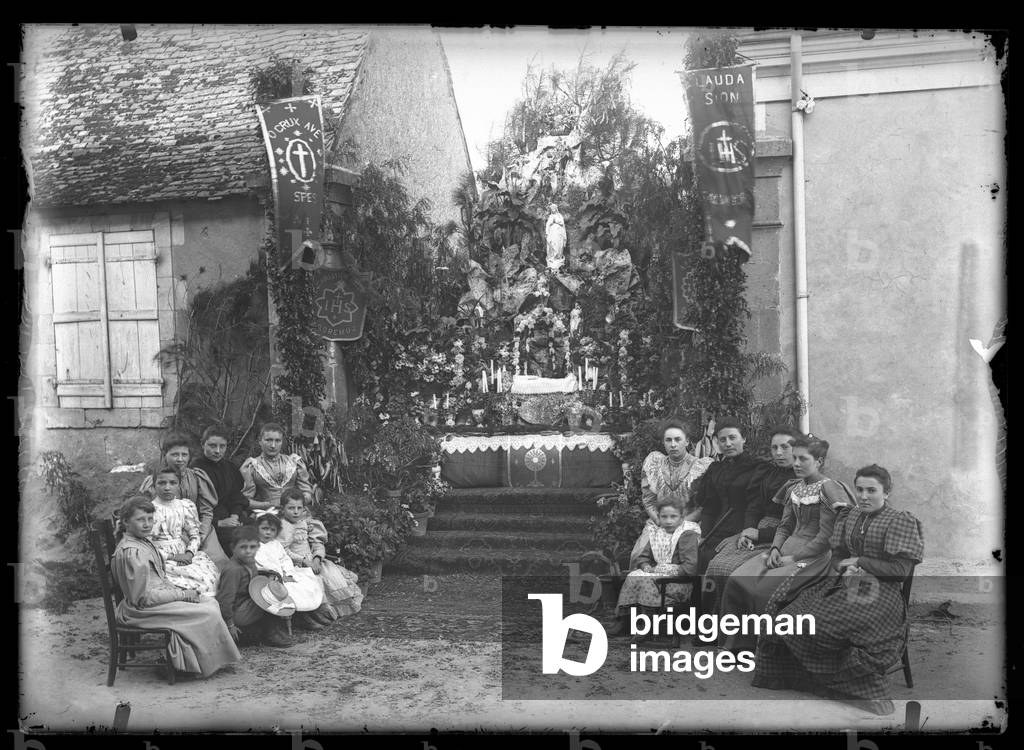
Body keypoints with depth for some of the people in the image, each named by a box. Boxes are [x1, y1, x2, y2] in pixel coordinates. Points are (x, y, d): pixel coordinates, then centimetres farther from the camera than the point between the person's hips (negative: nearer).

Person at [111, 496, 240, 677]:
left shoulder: (143, 543, 11)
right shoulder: (131, 553, -22)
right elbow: (144, 597, -24)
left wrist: (180, 591, 2)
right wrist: (183, 595, -17)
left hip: (156, 598, 11)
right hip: (141, 611, -11)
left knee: (210, 602, 5)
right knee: (208, 614, -15)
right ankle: (209, 663, 3)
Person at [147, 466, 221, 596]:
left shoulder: (186, 506, 11)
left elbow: (195, 535, 10)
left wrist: (189, 553, -9)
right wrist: (171, 556, -14)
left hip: (186, 555, 4)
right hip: (163, 559, -4)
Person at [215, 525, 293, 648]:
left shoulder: (250, 564, 6)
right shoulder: (233, 570, -24)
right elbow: (225, 599, -24)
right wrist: (230, 624, -18)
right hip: (237, 614, -10)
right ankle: (273, 634, -4)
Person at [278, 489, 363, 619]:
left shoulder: (305, 523, 12)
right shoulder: (283, 526, -10)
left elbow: (318, 544, 9)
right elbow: (283, 551, -19)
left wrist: (317, 559, -11)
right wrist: (304, 561, -22)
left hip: (312, 561, 7)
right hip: (296, 565, -7)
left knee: (333, 570, -3)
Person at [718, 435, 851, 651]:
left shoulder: (828, 489, -9)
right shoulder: (794, 489, 14)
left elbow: (826, 537, -13)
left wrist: (793, 557, -16)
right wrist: (776, 548, -3)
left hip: (814, 555, -7)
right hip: (788, 550, 7)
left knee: (767, 589, -27)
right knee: (736, 581, -13)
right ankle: (736, 643, -5)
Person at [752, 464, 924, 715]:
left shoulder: (900, 521, 0)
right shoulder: (848, 518, 18)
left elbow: (901, 570, -7)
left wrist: (860, 562, -7)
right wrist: (843, 569, -5)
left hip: (880, 592, -6)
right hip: (844, 582, 7)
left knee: (822, 624, -29)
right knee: (791, 614, -16)